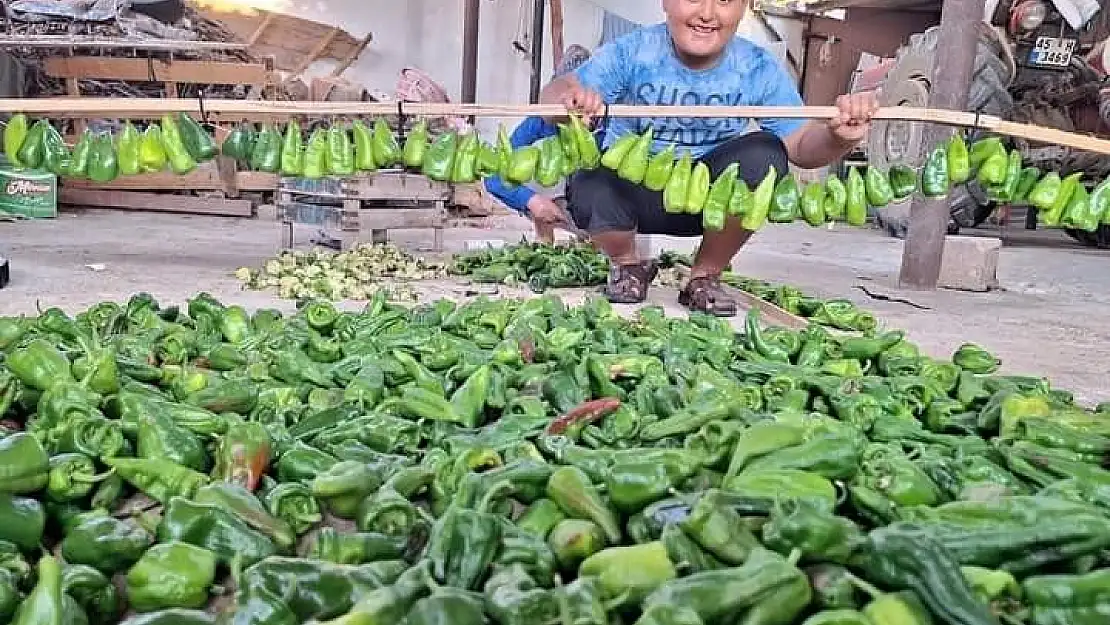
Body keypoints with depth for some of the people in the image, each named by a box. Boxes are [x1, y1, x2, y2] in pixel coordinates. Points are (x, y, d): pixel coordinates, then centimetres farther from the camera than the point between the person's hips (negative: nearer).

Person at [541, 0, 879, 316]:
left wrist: (839, 138, -34)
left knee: (763, 156, -27)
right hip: (635, 191, -1)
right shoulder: (631, 52, -16)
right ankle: (627, 265, 5)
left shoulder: (759, 69, -11)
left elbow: (801, 145, -10)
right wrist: (567, 99, -49)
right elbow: (552, 95, -23)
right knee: (590, 190, -34)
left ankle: (704, 277, -2)